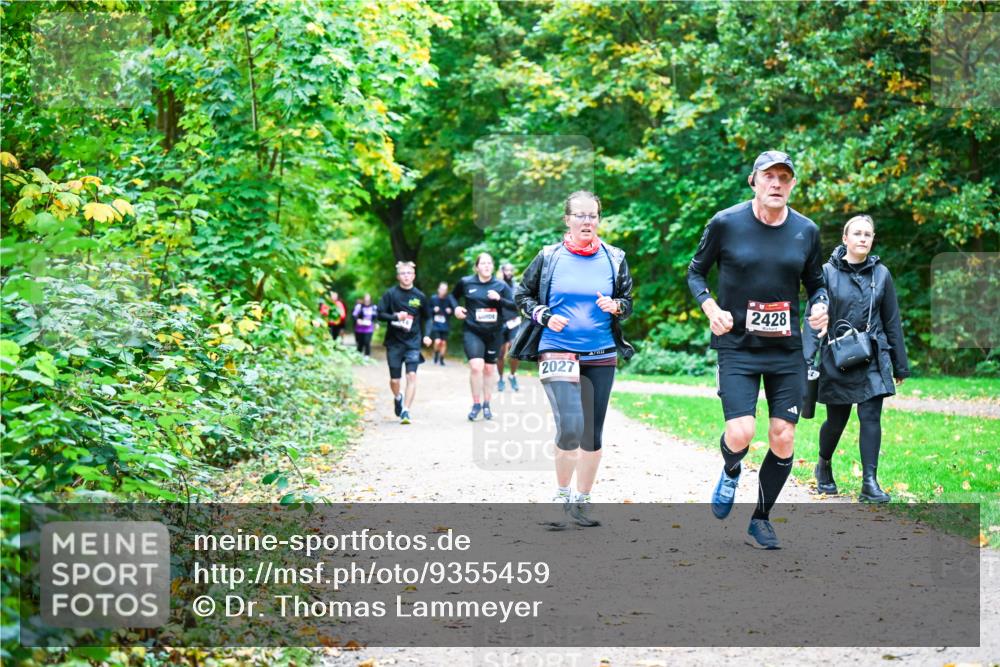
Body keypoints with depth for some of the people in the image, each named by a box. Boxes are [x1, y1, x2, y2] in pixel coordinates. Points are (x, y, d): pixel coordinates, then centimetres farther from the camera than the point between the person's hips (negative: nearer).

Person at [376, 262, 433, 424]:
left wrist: (427, 334, -2)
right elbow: (380, 314, -1)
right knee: (394, 380, 4)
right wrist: (395, 317, -18)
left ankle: (405, 411, -13)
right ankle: (398, 397, 38)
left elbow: (427, 318, 13)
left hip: (413, 342, 0)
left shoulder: (420, 296, 2)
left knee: (412, 375, -16)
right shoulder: (391, 294, -2)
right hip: (394, 342, 0)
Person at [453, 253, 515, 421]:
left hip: (494, 333, 2)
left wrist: (499, 299, -16)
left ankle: (486, 404, 27)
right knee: (476, 366, -19)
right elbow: (453, 296, 18)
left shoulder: (500, 285, 2)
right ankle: (476, 404, -4)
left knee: (489, 369, 11)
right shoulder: (466, 283, 1)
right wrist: (456, 308, -1)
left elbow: (514, 305, -1)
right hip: (472, 332, -2)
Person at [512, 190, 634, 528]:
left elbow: (628, 302, 12)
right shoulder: (549, 257, 0)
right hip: (557, 352, -3)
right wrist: (544, 317, -9)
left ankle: (582, 501, 24)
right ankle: (562, 497, 0)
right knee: (570, 427, -19)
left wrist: (615, 306, -10)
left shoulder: (614, 259, 5)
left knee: (593, 434, 9)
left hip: (601, 357, 3)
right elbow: (523, 295, 8)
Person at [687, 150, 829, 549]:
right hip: (737, 347, -3)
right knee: (740, 433, -17)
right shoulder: (726, 223, -6)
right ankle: (730, 472, 21)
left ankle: (761, 520, 21)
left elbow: (815, 283, 16)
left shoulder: (806, 230, 3)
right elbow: (695, 272, 6)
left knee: (783, 439, 1)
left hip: (787, 350, 3)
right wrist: (711, 309, -11)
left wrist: (820, 306, -6)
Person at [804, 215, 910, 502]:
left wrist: (900, 366, 10)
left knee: (871, 417, -8)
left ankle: (870, 483, -6)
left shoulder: (881, 273, 4)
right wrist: (807, 360, -14)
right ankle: (824, 467, 36)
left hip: (872, 359, 2)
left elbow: (892, 322, 9)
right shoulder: (828, 272, -3)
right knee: (836, 420, 9)